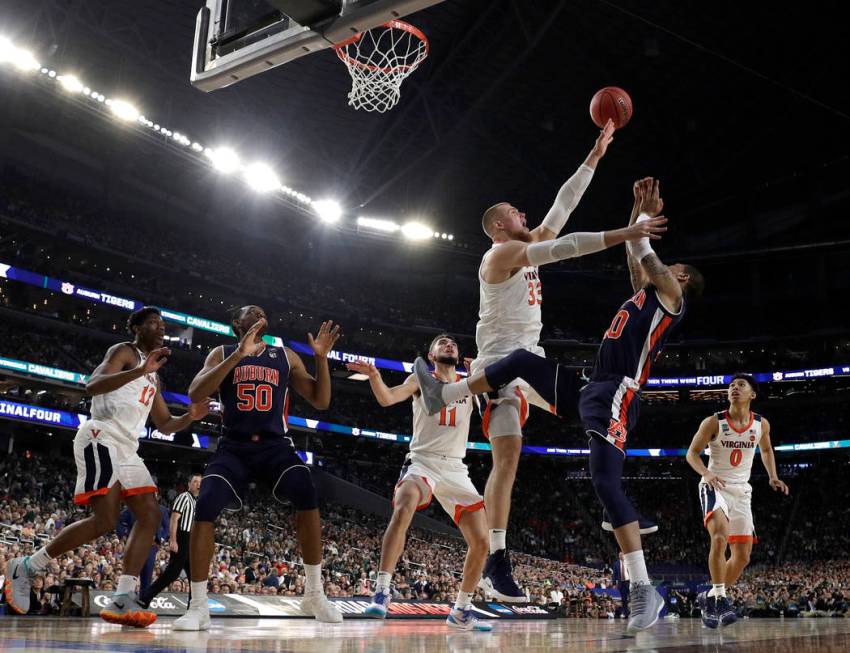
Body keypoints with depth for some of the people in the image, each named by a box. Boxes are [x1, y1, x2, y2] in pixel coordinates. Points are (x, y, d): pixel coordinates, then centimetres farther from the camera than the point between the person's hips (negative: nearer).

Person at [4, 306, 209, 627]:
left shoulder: (153, 376, 26)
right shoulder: (124, 351, 0)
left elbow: (165, 424, 29)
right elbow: (92, 385, -19)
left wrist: (191, 416, 8)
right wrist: (141, 370, -30)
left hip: (126, 448, 10)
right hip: (100, 439, -9)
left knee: (150, 515, -5)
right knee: (105, 520, -18)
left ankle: (121, 600, -10)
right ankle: (26, 567, -2)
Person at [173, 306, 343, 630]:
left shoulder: (286, 357, 11)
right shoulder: (223, 354, 7)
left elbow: (321, 401, 9)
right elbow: (195, 393, -12)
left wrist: (321, 357, -6)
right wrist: (240, 354, -20)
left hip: (275, 445, 0)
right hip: (234, 447, 0)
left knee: (307, 493, -27)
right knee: (205, 506, -23)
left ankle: (314, 594, -15)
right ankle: (198, 607, -11)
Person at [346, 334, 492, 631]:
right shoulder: (421, 379, 6)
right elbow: (387, 398, -10)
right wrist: (374, 376, -32)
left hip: (456, 469, 4)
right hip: (422, 462, -4)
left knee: (481, 542, -2)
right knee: (402, 512, -35)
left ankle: (461, 611, 16)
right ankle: (382, 590, -29)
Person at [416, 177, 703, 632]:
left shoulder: (670, 294, 3)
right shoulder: (645, 291, 26)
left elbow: (642, 251, -1)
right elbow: (633, 251, 34)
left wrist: (647, 215, 16)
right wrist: (640, 209, 29)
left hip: (614, 396, -9)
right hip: (587, 387, 9)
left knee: (606, 483, -20)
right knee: (521, 361, 12)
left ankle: (643, 590, -19)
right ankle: (443, 396, 20)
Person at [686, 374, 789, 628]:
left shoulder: (761, 424, 1)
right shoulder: (714, 422, -10)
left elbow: (766, 449, 21)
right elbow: (692, 453, -7)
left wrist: (773, 477, 5)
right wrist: (706, 473, -26)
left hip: (741, 490, 5)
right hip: (715, 486, -5)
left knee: (743, 556, 4)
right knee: (720, 536, -32)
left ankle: (710, 598, 22)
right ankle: (720, 598, -25)